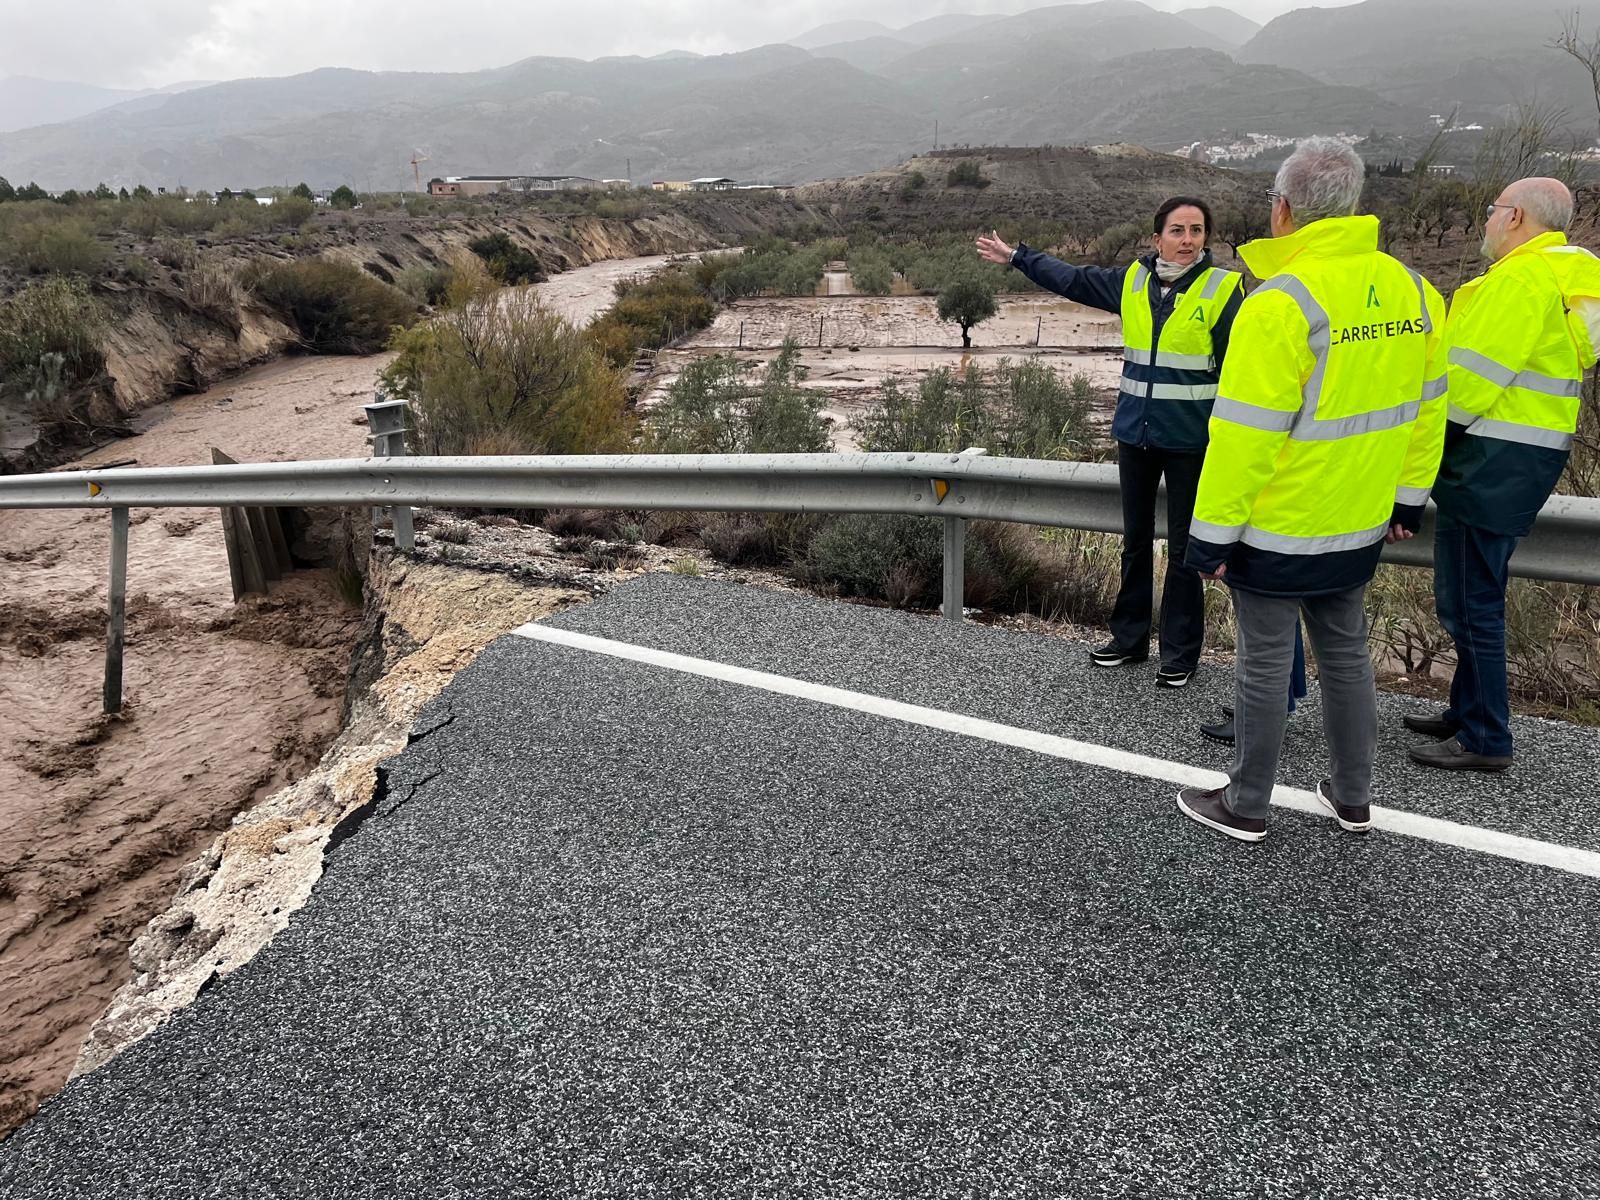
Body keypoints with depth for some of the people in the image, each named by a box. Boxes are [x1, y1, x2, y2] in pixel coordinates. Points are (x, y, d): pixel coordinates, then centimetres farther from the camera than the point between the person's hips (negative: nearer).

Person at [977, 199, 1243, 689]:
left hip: (1189, 440, -4)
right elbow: (1072, 279, 16)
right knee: (1135, 540, 15)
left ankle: (1181, 653, 17)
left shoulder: (1222, 288, -8)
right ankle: (1129, 637, 29)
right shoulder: (1133, 281, 3)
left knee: (1183, 547, 4)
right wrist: (1016, 256, 20)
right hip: (1135, 433, 4)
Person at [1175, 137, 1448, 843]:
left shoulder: (1280, 303, -21)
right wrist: (1408, 498, 21)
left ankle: (1245, 809, 20)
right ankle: (1353, 799, 33)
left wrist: (1211, 534, -14)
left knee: (1264, 664, 5)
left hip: (1276, 532, -7)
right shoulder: (1411, 291, 2)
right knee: (1345, 653, 19)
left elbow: (1243, 436, -21)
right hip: (1360, 528, 7)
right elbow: (1425, 407, 10)